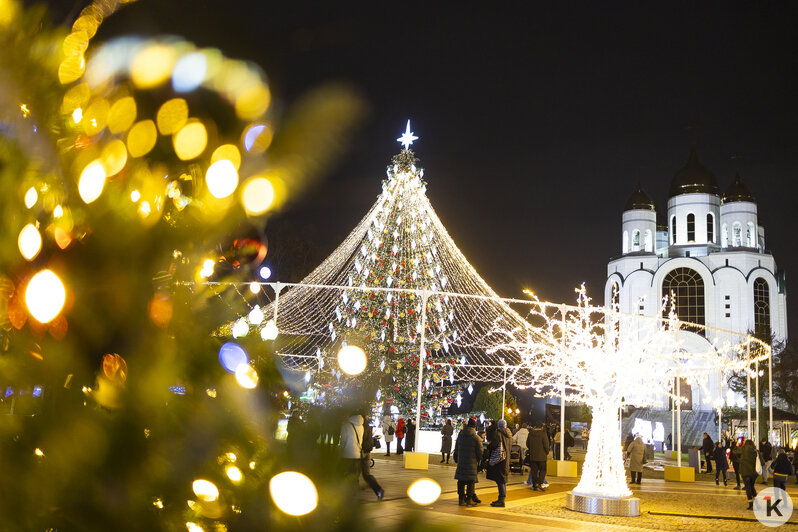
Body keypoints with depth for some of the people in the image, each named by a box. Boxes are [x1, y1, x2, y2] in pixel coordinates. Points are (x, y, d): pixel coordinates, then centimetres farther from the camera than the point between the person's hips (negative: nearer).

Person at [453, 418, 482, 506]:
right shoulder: (476, 438, -9)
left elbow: (456, 449, 11)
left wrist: (456, 459, 21)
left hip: (461, 462, 4)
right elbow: (480, 452, -6)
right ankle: (469, 499, 7)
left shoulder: (460, 436, 3)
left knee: (461, 480, 9)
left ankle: (461, 499, 12)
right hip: (472, 463, -4)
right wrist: (479, 461, 10)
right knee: (471, 481, 4)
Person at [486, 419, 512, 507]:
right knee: (503, 480, 14)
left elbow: (493, 445, -18)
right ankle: (501, 499, 20)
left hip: (498, 459, -8)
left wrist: (488, 446, 2)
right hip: (506, 459, 9)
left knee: (500, 480, -7)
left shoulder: (497, 433, -13)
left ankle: (501, 501, -8)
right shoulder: (509, 434, 12)